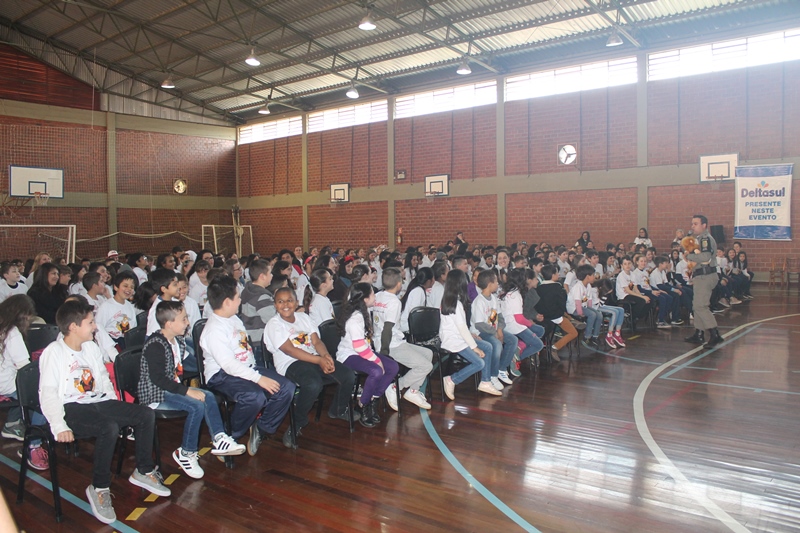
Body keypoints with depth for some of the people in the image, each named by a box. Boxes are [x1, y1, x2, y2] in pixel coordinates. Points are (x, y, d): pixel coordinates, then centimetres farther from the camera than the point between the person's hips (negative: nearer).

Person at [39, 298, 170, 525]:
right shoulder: (54, 353, -9)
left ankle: (144, 472, 10)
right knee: (109, 428, -34)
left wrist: (117, 409, 8)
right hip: (71, 408, -7)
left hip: (98, 403, 8)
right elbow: (48, 393, -15)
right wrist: (59, 427, -26)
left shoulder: (91, 347, 13)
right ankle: (99, 489, -15)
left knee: (146, 414, -5)